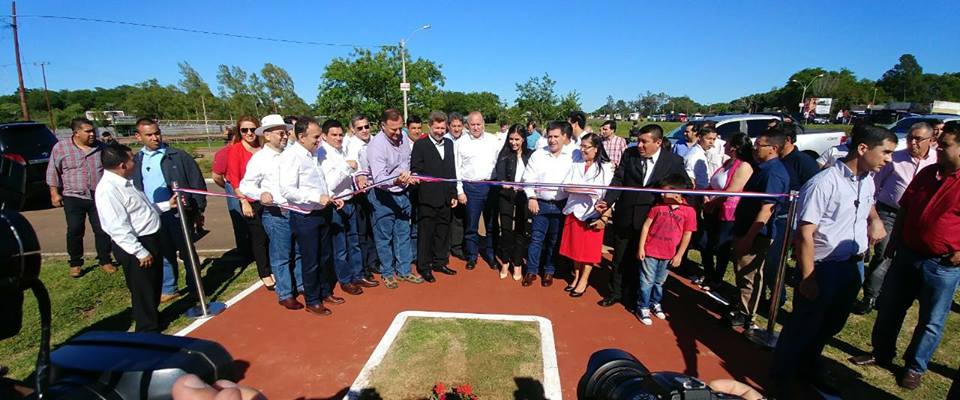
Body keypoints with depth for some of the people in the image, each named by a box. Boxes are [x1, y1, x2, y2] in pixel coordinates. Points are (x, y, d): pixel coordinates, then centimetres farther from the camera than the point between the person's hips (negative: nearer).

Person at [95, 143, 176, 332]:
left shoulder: (126, 182, 9)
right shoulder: (108, 189, -22)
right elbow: (118, 228, -25)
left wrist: (167, 205, 17)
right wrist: (140, 252, -23)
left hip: (152, 238, 10)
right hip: (136, 247, -10)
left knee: (154, 285, 24)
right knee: (142, 291, 6)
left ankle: (154, 321, 44)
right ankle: (148, 331, 23)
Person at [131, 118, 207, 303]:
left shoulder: (178, 156, -5)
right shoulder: (136, 161, 7)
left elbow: (197, 182, -5)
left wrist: (199, 211, -6)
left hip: (178, 214, -4)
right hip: (153, 217, 4)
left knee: (187, 253, 5)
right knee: (164, 255, 16)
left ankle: (195, 289, 16)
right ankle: (168, 289, 30)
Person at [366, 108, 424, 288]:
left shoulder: (403, 137, 0)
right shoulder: (376, 145, -21)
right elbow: (379, 178, -28)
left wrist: (409, 176, 2)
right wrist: (397, 181, -45)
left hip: (402, 193, 6)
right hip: (383, 196, -6)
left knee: (403, 234, 14)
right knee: (384, 237, 7)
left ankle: (403, 270, 29)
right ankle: (387, 273, 25)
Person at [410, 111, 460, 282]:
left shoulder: (449, 144, 12)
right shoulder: (420, 144, -5)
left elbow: (452, 170, 14)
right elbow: (415, 171, -7)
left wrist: (454, 194, 12)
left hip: (445, 198, 5)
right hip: (427, 198, -5)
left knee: (443, 232, 14)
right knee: (426, 233, 4)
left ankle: (440, 262, 29)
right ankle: (424, 267, 17)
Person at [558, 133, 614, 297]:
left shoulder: (606, 167, -7)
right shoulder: (575, 165, 5)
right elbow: (566, 187, -3)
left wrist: (604, 217, -17)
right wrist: (589, 189, -16)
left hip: (593, 214, -4)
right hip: (574, 211, 4)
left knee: (589, 248, 7)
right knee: (575, 247, 13)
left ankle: (584, 280, 19)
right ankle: (577, 276, 28)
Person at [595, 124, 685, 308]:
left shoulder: (674, 161, -7)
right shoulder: (629, 154, -3)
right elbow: (618, 181, -5)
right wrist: (607, 202, -20)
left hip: (649, 220, -2)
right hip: (624, 217, 2)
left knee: (639, 260, 13)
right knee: (619, 258, 15)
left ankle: (632, 296, 32)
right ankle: (614, 293, 34)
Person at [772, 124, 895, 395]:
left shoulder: (868, 180, 4)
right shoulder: (824, 183, -22)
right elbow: (805, 233, -23)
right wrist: (808, 278, -23)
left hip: (854, 266, 8)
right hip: (824, 268, -8)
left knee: (832, 325, 22)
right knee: (804, 326, 5)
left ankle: (809, 367, 43)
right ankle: (781, 378, 24)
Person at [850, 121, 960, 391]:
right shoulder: (927, 173, 3)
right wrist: (894, 242, 9)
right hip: (906, 255, 5)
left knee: (931, 321, 11)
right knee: (889, 310, 14)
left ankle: (915, 367, 28)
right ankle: (881, 354, 32)